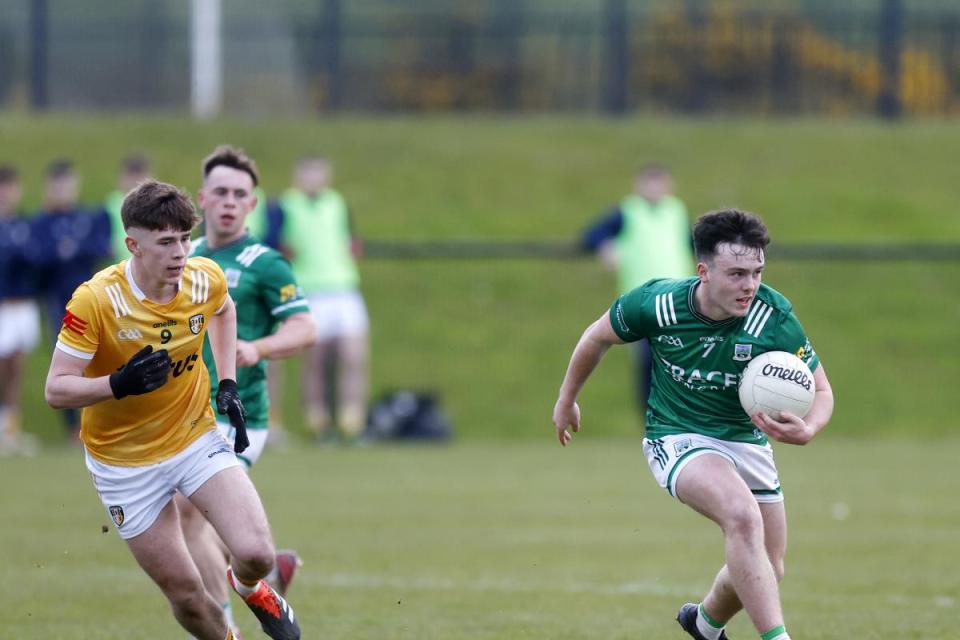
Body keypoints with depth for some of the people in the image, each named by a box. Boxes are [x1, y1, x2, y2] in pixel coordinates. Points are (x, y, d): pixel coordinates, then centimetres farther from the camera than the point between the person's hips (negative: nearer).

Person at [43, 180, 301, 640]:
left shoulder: (206, 278, -11)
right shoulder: (94, 300, -25)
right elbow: (56, 389, -22)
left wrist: (227, 384, 6)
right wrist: (118, 384, -38)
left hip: (197, 438, 2)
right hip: (126, 461, -2)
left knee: (256, 554, -16)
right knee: (185, 594, 1)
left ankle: (249, 587, 22)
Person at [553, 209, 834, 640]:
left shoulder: (773, 318, -21)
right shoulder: (657, 303, -21)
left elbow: (820, 391, -11)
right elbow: (598, 337, 0)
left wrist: (807, 431, -34)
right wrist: (566, 400, 13)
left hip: (745, 438, 4)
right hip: (677, 438, -4)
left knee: (767, 572, 11)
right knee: (743, 515, -33)